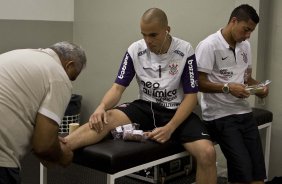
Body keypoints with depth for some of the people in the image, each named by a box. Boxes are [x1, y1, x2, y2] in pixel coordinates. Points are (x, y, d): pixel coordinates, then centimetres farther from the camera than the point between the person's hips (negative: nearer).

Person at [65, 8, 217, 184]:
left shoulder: (185, 50, -11)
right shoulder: (135, 50, -5)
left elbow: (191, 96, -9)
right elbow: (118, 87, -3)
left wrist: (169, 128, -23)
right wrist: (101, 107, -26)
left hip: (177, 112, -1)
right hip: (146, 108, 1)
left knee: (207, 153, -27)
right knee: (107, 118, -29)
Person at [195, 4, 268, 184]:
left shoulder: (245, 46, 12)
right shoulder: (209, 46, -11)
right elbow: (199, 83, -13)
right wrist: (227, 87, -24)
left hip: (244, 112, 7)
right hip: (220, 115, -6)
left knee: (258, 168, 0)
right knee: (243, 168, -15)